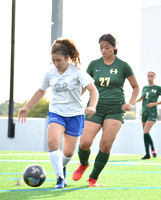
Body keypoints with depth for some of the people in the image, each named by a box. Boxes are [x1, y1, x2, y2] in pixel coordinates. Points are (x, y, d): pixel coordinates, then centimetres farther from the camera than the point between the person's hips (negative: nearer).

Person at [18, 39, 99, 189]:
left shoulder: (77, 72, -12)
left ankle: (62, 166, 41)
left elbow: (93, 90, -18)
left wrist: (92, 106, -37)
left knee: (68, 152, 4)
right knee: (52, 141, -27)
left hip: (75, 114, -2)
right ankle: (60, 177, -17)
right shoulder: (50, 73, 0)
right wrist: (26, 108, 13)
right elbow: (41, 91, 17)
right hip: (56, 113, 2)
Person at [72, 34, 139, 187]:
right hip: (96, 108, 2)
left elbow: (136, 87, 12)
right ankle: (83, 164, 21)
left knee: (106, 144, -15)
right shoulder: (94, 65, 7)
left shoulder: (122, 66, 2)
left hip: (115, 109, -1)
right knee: (84, 142, -14)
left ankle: (93, 178, 2)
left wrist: (131, 103, -2)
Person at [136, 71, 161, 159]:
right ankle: (147, 154, 10)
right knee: (145, 134, 5)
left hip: (152, 113, -6)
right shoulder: (144, 88, 12)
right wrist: (134, 101, 9)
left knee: (146, 132, -18)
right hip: (144, 112, 6)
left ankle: (153, 149, -1)